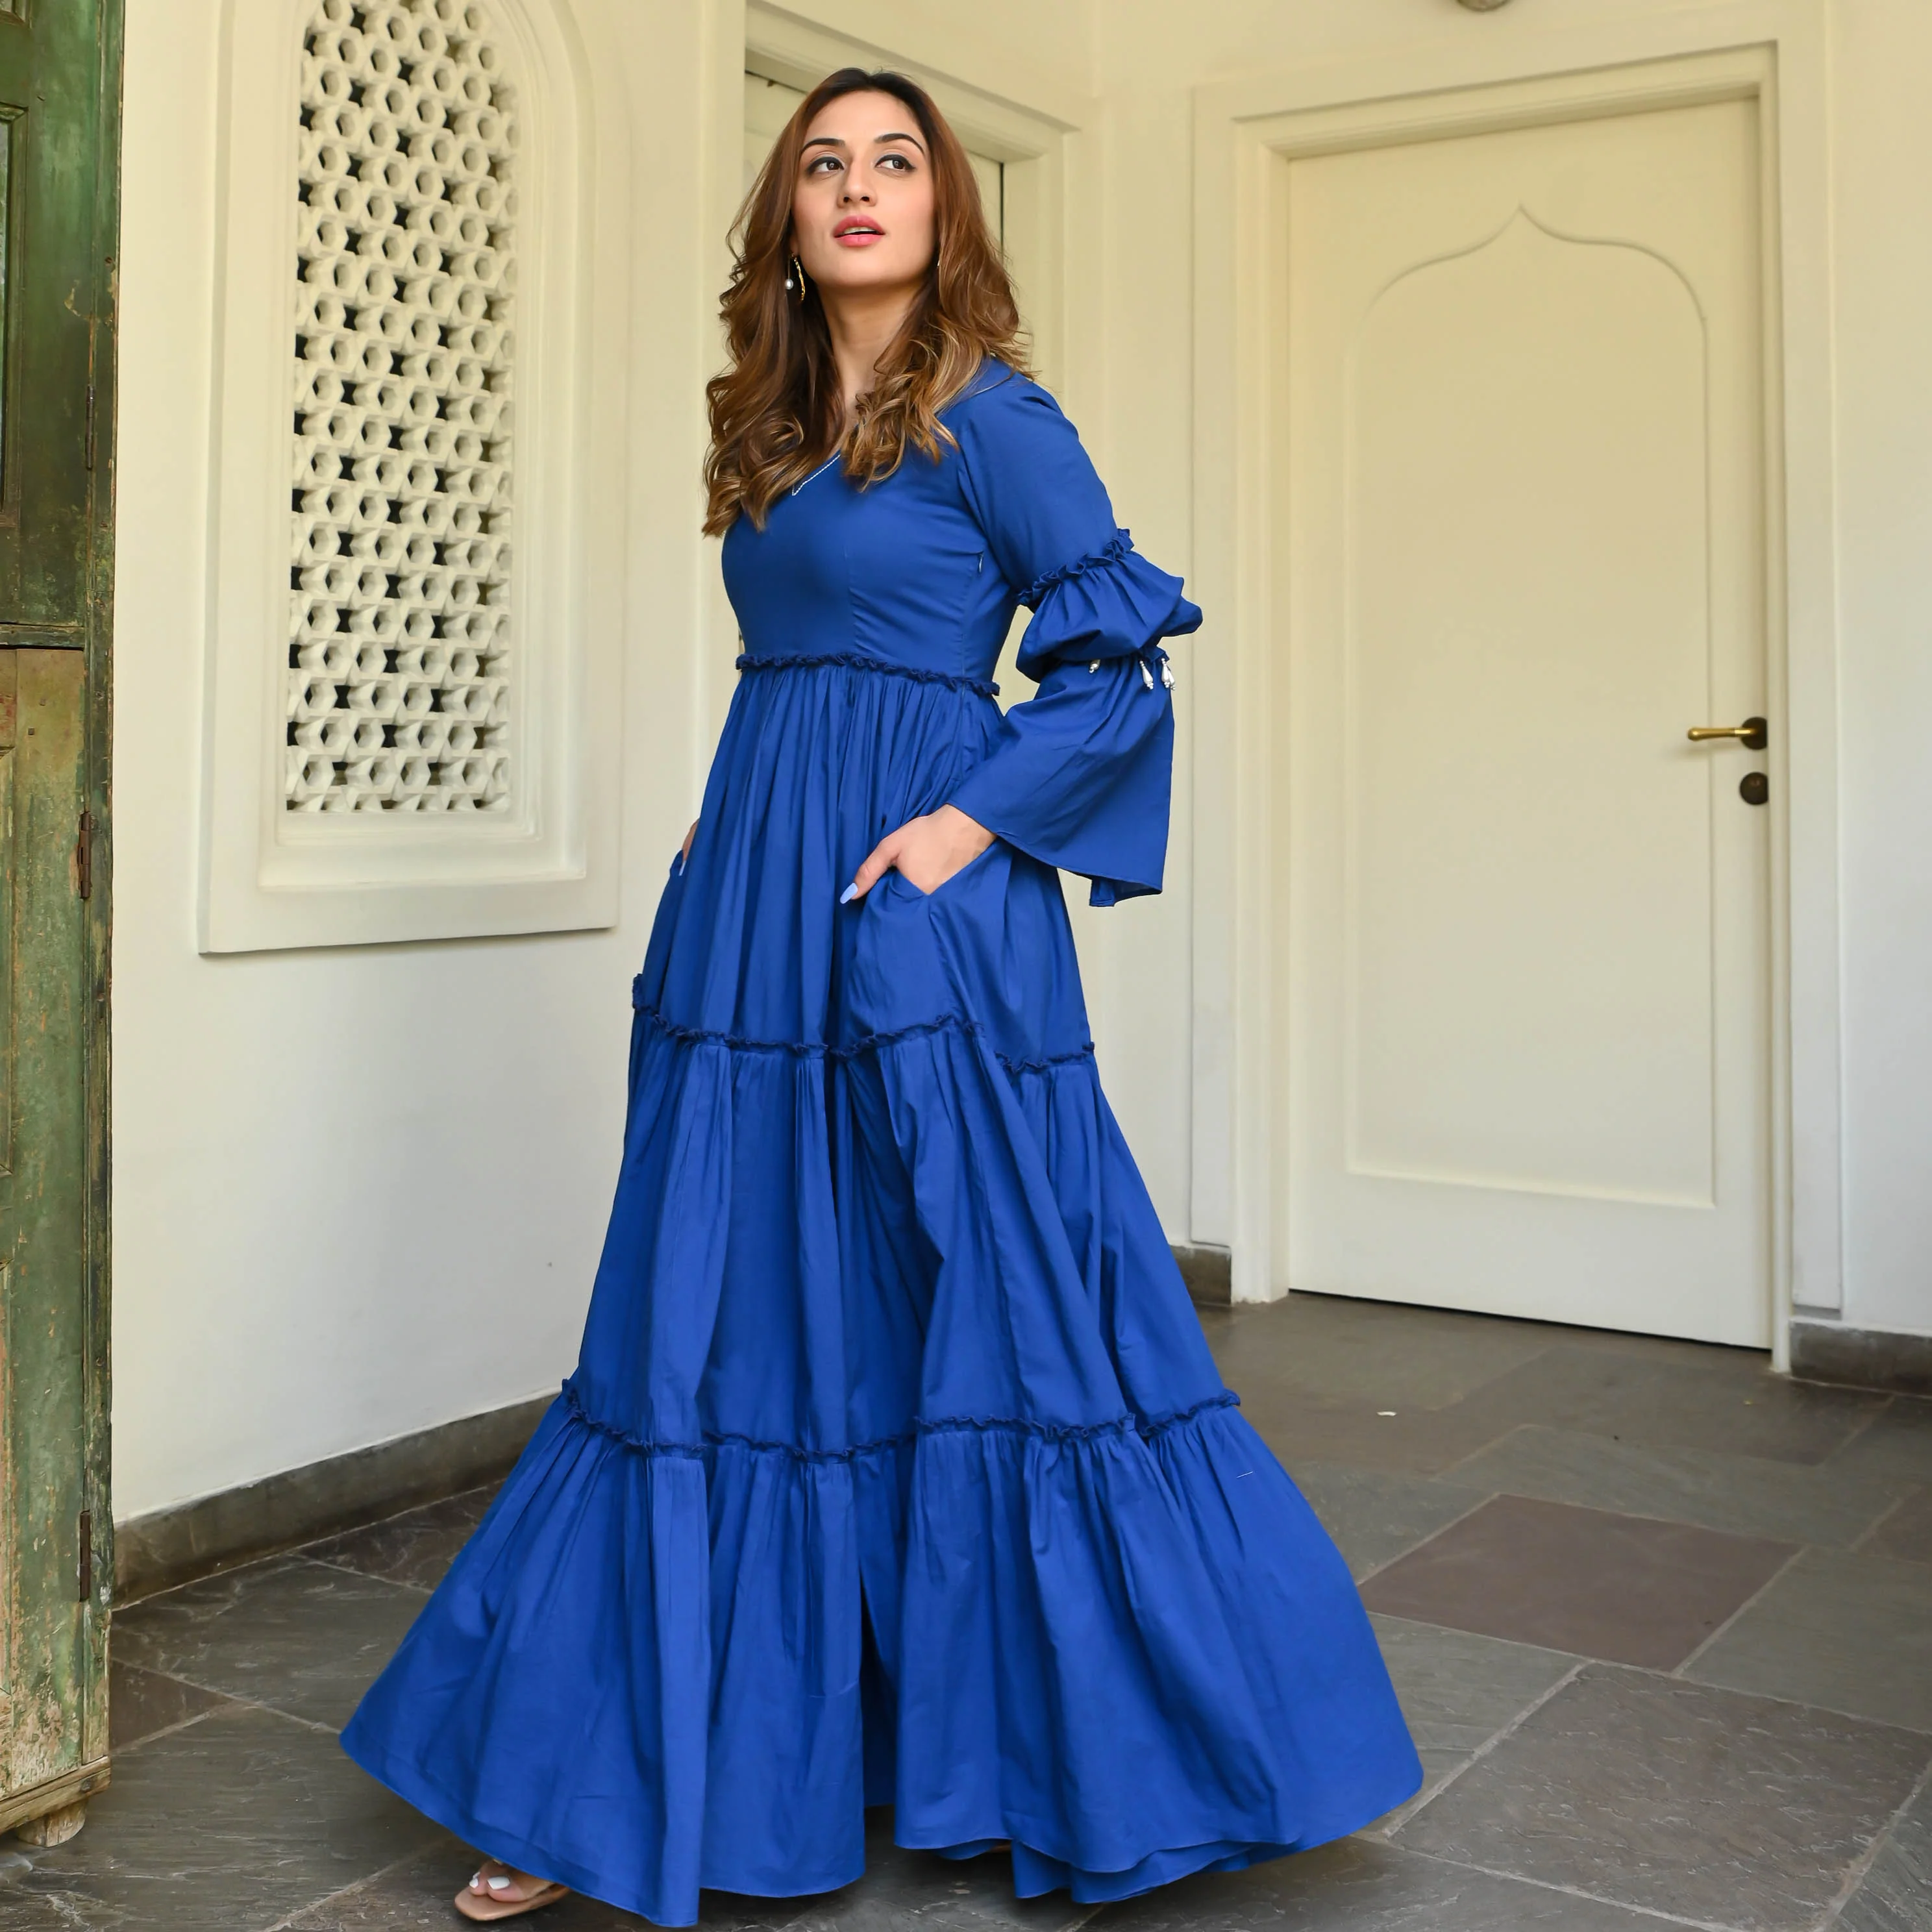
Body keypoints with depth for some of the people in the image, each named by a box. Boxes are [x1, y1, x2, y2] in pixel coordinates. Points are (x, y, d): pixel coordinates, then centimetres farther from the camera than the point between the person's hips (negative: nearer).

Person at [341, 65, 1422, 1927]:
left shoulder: (986, 414, -3)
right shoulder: (775, 430, 17)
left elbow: (1121, 654, -7)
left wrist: (969, 824, -14)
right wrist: (734, 829, 12)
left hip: (923, 930, -7)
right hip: (753, 925, 7)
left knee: (988, 1328, 0)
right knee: (717, 1337, 9)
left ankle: (1105, 1758, 19)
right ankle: (622, 1780, 20)